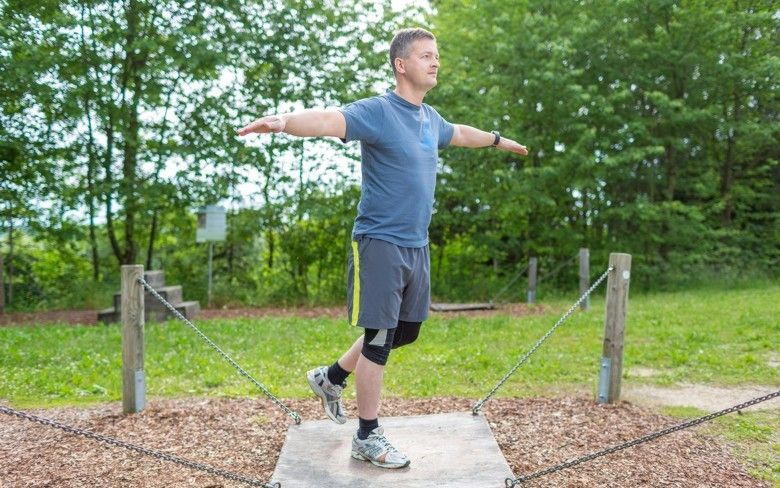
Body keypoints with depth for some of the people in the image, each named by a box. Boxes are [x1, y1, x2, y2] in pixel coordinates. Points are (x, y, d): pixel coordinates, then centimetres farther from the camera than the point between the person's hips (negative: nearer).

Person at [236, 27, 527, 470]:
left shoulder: (431, 118, 12)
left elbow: (460, 133, 34)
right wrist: (284, 122, -53)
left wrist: (500, 140, 50)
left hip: (417, 247, 8)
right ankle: (367, 438, 16)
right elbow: (328, 120, -31)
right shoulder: (376, 112, -13)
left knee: (405, 332, 16)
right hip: (380, 244, -8)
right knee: (379, 339, 0)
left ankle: (332, 378, 36)